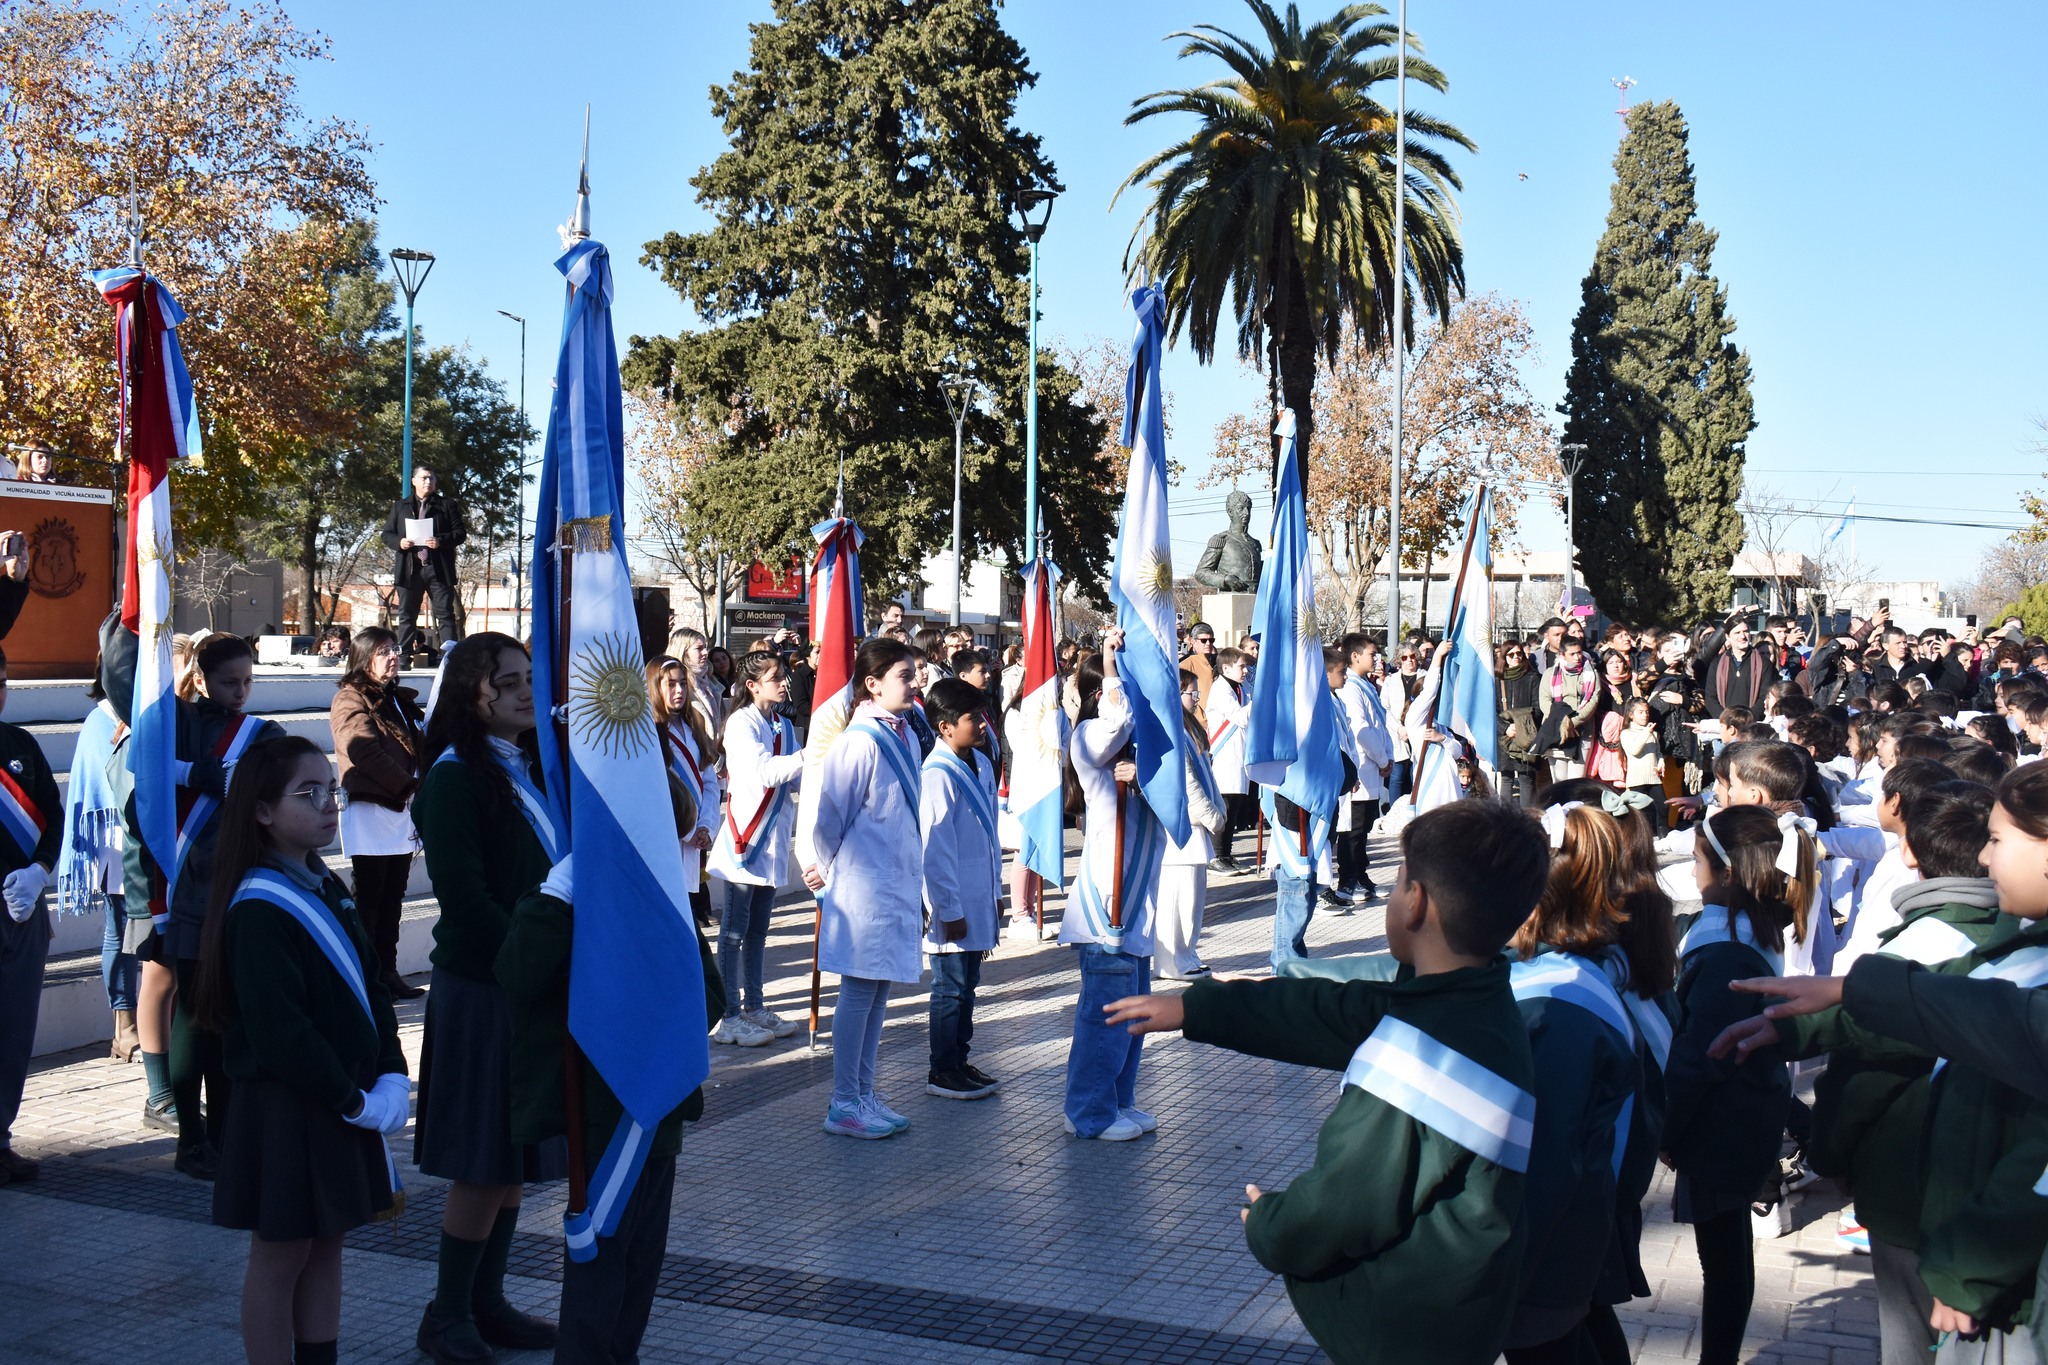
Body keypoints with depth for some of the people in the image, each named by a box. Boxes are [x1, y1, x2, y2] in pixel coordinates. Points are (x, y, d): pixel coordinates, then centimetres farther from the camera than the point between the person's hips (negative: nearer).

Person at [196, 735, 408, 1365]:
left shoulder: (326, 888, 9)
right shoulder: (258, 908, -18)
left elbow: (371, 988, 10)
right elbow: (280, 1029, -23)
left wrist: (391, 1077, -2)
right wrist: (352, 1100, -18)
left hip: (342, 1103, 8)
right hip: (286, 1108, -8)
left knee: (327, 1242, 16)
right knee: (281, 1255, 4)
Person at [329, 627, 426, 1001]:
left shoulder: (400, 699, 18)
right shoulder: (351, 700, -6)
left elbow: (418, 746, 21)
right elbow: (365, 750, -17)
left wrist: (420, 786, 2)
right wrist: (408, 785, -16)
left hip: (401, 809, 7)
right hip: (370, 812, -7)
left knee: (392, 899, 10)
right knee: (369, 899, -4)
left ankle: (387, 973, 16)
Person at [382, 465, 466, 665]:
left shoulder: (447, 505, 10)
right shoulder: (400, 506, 17)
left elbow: (460, 533, 4)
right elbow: (387, 534, 15)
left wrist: (441, 541, -13)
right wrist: (399, 542, -7)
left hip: (439, 568, -2)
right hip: (409, 569, 2)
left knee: (445, 614, -4)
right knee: (406, 616, 3)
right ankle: (404, 656, 5)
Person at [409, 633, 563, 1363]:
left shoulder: (532, 768, 12)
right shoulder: (456, 777, -12)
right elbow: (461, 893, -18)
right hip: (481, 985, -7)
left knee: (516, 1158, 12)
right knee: (482, 1164, 0)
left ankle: (487, 1302, 23)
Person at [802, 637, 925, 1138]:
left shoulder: (904, 735, 8)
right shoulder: (861, 741, -18)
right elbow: (831, 815, -12)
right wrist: (826, 868, 1)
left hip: (899, 882, 8)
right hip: (864, 883, -8)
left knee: (878, 990, 13)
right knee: (859, 991, -1)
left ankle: (863, 1094, 23)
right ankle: (843, 1105, 8)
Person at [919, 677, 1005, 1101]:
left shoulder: (981, 764, 7)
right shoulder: (938, 775, -19)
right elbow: (935, 849, -18)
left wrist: (995, 888, 17)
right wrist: (950, 910, -17)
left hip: (979, 898, 8)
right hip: (953, 903, -8)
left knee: (967, 984, 16)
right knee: (951, 988, 2)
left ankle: (959, 1061, 27)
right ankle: (942, 1072, 13)